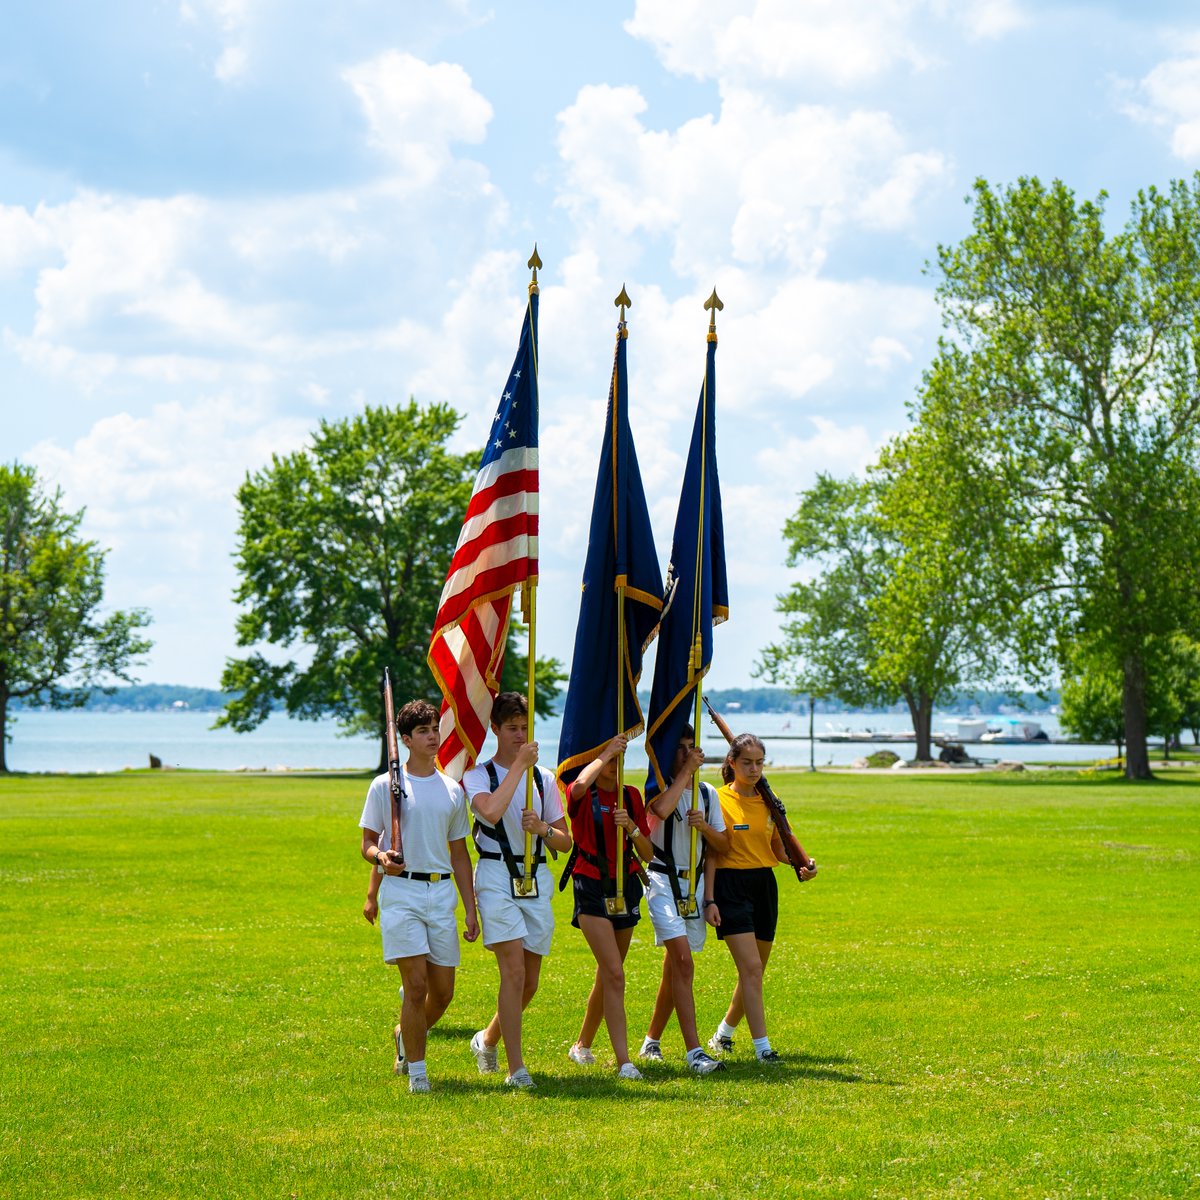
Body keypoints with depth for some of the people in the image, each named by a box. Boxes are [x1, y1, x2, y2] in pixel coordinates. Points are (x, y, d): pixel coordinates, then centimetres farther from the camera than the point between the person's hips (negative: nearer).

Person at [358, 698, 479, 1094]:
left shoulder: (452, 790, 13)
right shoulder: (385, 785, 2)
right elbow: (367, 843, 4)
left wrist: (471, 909, 12)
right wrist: (381, 857, -20)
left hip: (442, 892, 4)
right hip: (401, 889, -4)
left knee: (443, 992, 4)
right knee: (417, 984, -12)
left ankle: (406, 1034, 34)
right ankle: (416, 1070, -1)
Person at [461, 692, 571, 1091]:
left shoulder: (544, 778, 13)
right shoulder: (479, 774, 0)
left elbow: (565, 842, 14)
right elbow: (491, 812, -23)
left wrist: (543, 828, -8)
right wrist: (518, 765, -18)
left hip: (537, 878, 5)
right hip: (496, 878, -5)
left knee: (530, 982, 8)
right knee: (514, 971, -16)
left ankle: (488, 1039, 34)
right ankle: (516, 1068, -13)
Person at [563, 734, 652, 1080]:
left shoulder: (632, 796, 8)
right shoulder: (582, 795, -6)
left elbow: (648, 854, 6)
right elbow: (581, 785, -35)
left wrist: (631, 827, -13)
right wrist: (605, 754, -21)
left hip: (625, 886, 6)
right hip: (592, 887, -6)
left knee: (607, 974, 13)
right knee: (614, 973, -16)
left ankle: (582, 1045, 31)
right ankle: (624, 1061, -19)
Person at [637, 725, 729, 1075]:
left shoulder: (708, 793, 12)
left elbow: (723, 846, 12)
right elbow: (662, 810, -29)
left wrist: (705, 826, -9)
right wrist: (685, 771, -19)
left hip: (695, 882, 6)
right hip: (662, 880, -6)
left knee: (674, 968, 12)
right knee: (683, 961, -19)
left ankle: (652, 1040, 28)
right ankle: (693, 1052, -24)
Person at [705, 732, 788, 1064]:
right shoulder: (720, 800, -5)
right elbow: (711, 853, -6)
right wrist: (709, 899, -12)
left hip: (764, 886, 6)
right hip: (731, 885, -6)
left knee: (754, 971, 10)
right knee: (751, 968, -14)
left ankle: (723, 1034, 30)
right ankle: (762, 1047, -12)